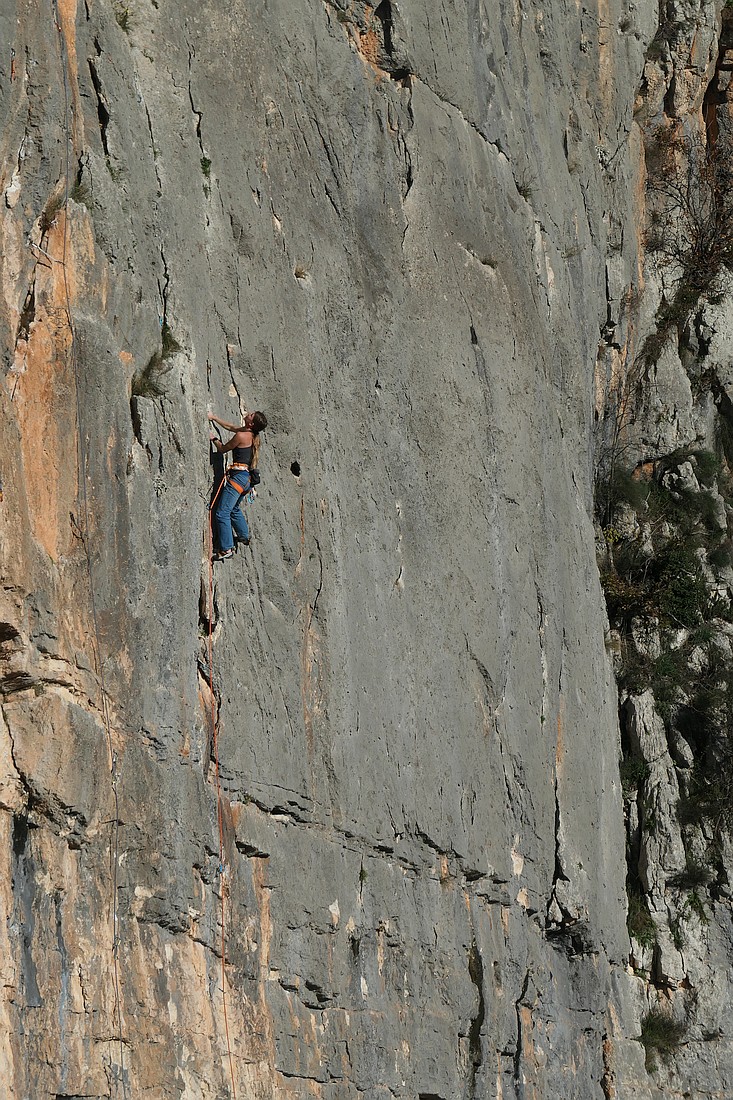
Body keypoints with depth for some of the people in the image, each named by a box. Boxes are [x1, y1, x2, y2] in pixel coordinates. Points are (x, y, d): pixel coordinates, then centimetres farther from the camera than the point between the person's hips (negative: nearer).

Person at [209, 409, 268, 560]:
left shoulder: (241, 436, -16)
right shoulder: (251, 434, 10)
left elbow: (222, 449, -1)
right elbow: (229, 427, 27)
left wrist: (214, 439, 18)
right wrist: (214, 418, 34)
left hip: (238, 476, -10)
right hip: (246, 477, 10)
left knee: (222, 513, -9)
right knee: (234, 508, 31)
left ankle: (226, 549, -12)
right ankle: (244, 535, 44)